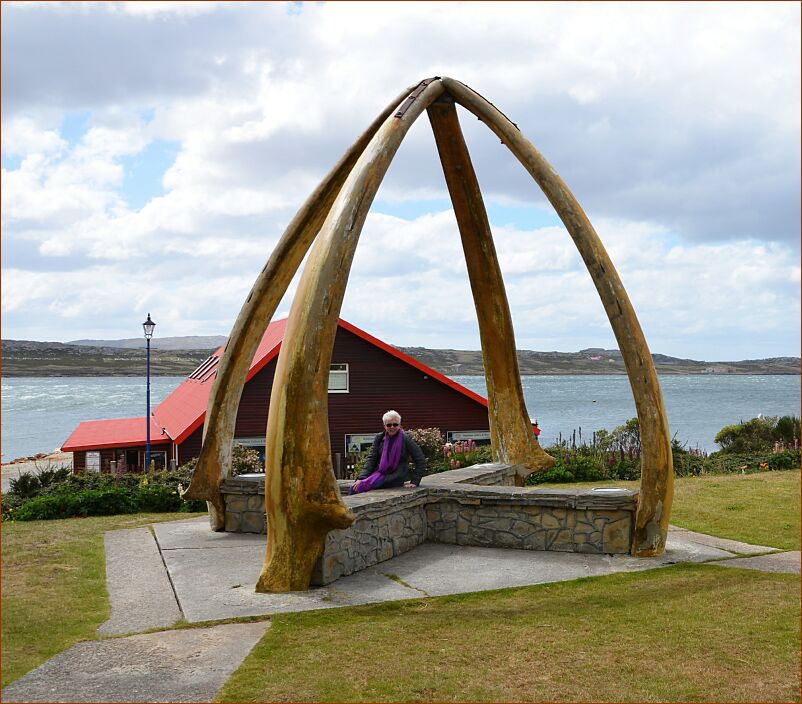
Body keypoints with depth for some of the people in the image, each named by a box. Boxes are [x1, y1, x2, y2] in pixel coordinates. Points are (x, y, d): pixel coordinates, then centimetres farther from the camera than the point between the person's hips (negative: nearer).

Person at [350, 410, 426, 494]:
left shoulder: (405, 440, -4)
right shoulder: (379, 438, 6)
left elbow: (421, 461, -1)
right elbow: (371, 459, 2)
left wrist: (414, 482, -6)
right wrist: (362, 478, -12)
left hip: (396, 478, -4)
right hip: (379, 473, 5)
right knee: (354, 488, -21)